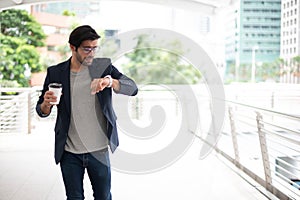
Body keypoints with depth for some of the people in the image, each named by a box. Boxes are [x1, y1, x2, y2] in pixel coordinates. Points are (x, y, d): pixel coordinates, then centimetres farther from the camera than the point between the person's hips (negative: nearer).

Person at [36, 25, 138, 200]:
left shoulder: (104, 66, -1)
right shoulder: (55, 73, 0)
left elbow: (133, 88, -12)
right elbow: (42, 112, 6)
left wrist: (111, 82, -32)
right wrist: (46, 103, -19)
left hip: (99, 150, 0)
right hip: (69, 153, 0)